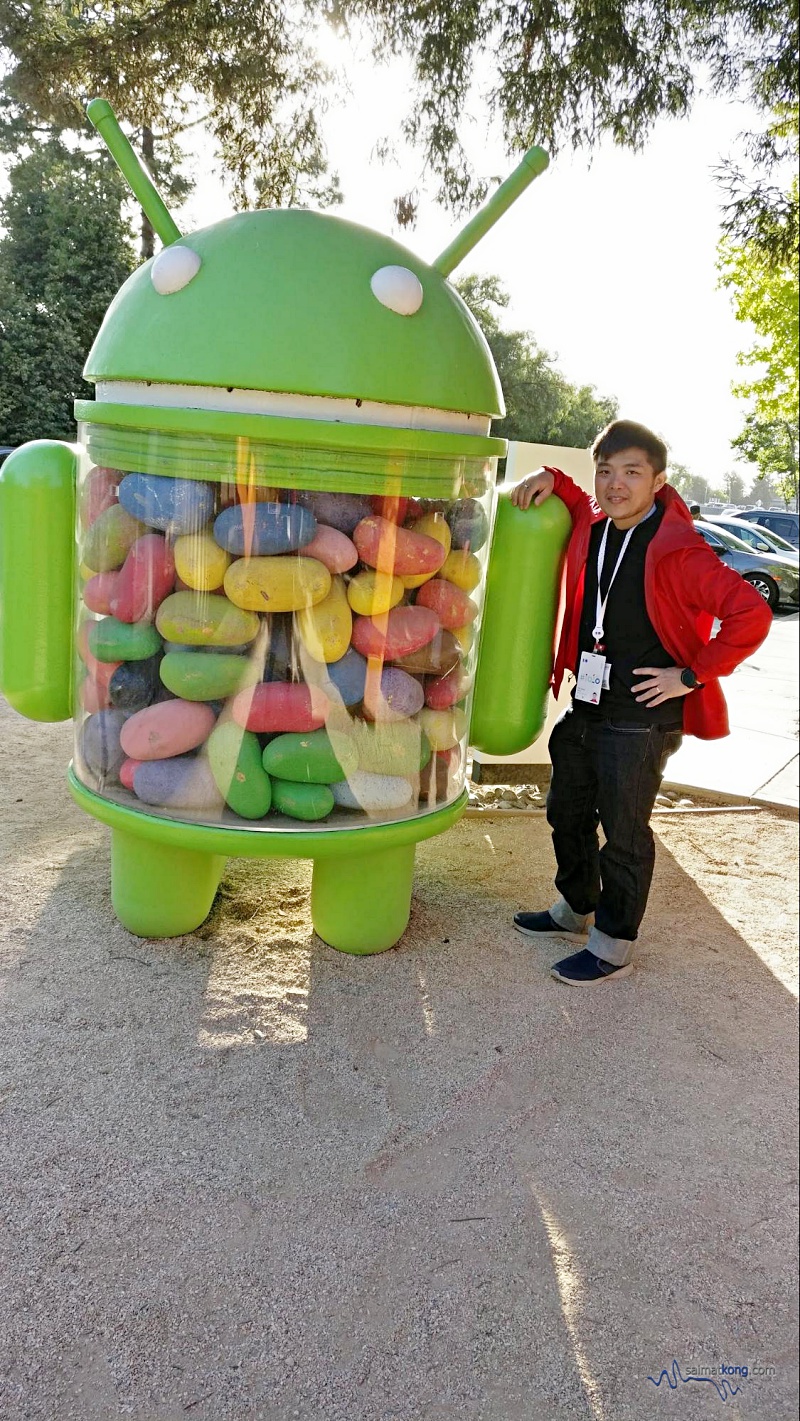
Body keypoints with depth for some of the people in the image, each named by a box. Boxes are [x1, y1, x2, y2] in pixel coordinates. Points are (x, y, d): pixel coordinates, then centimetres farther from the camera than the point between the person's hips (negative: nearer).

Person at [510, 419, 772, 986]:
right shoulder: (592, 527, 1)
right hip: (586, 706, 8)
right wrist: (549, 479, 4)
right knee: (568, 814, 21)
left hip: (642, 719, -8)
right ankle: (575, 907, 44)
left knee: (624, 834, 6)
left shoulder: (678, 551, -19)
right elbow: (577, 501, 26)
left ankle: (614, 947, 24)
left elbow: (752, 615, -22)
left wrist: (692, 675, -17)